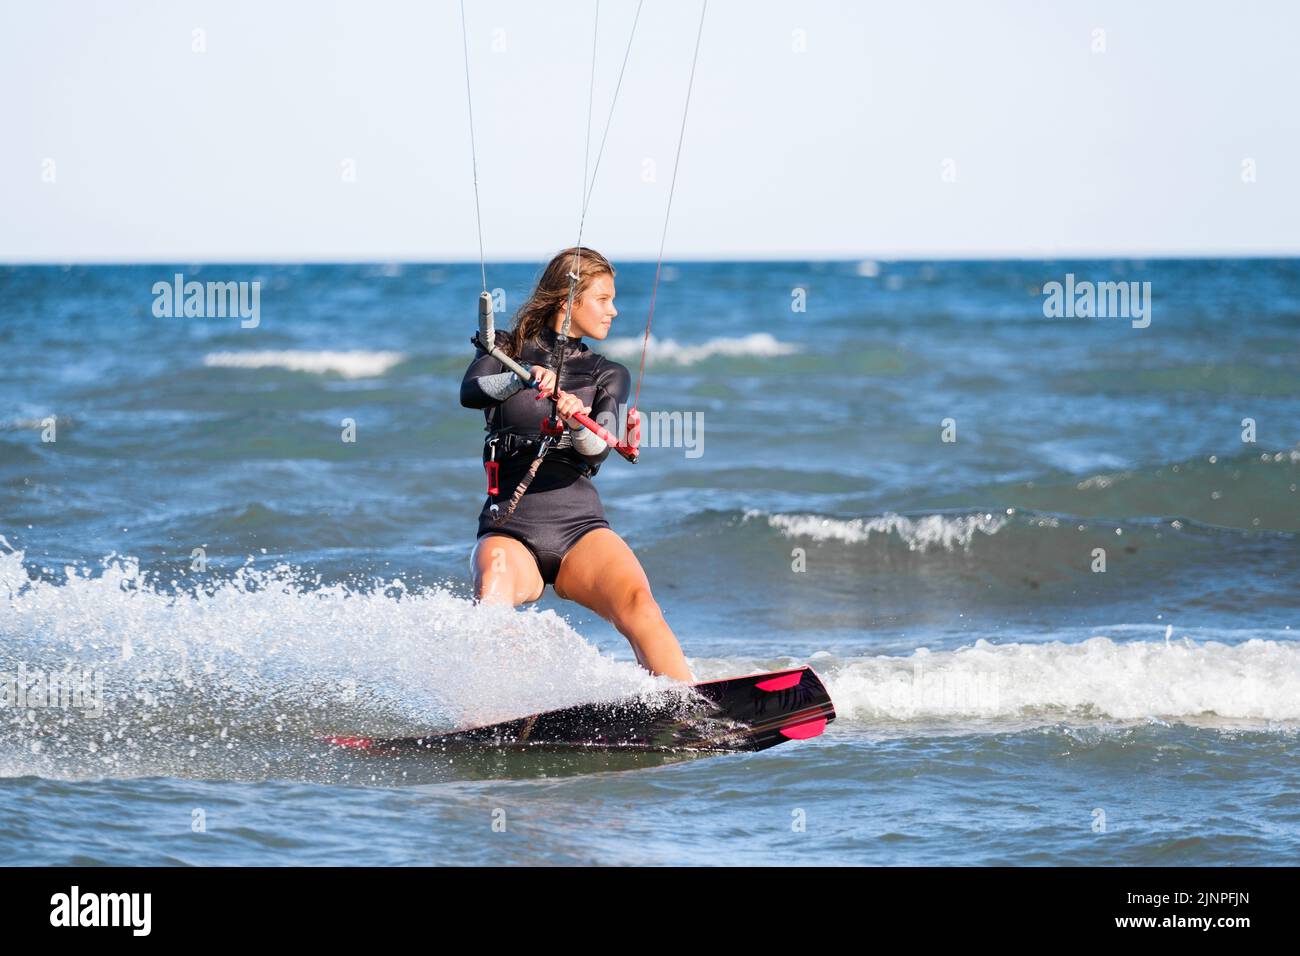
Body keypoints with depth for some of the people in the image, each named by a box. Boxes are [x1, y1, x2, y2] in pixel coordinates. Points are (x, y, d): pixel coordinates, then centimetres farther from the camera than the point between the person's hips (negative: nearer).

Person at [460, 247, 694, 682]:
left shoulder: (608, 377, 16)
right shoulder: (506, 351, 12)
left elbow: (598, 451, -3)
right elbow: (469, 392, -11)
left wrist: (578, 426, -27)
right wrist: (523, 378, -32)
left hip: (580, 528, 1)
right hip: (510, 528, -1)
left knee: (637, 603, -28)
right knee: (493, 603, -34)